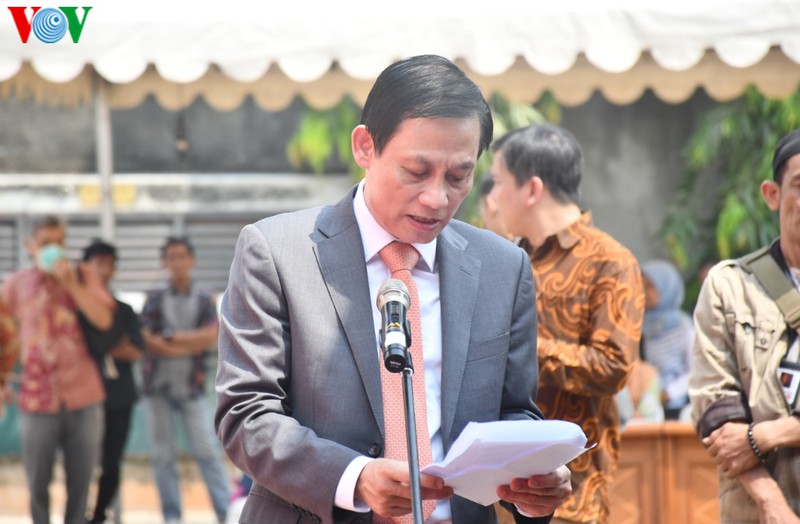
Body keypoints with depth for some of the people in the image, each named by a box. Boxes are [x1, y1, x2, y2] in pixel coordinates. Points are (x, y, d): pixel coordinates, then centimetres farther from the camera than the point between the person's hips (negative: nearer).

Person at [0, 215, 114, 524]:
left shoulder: (82, 276, 5)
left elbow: (103, 319, -8)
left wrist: (70, 282, -13)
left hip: (83, 397, 1)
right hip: (38, 399, -1)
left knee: (80, 482, 4)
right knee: (38, 484, 2)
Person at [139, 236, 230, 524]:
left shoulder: (205, 300, 4)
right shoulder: (155, 299, 3)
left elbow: (211, 336, -9)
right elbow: (147, 341, -8)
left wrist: (170, 337, -11)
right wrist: (190, 345, -11)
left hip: (192, 388, -1)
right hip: (157, 386, 1)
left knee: (207, 451, -5)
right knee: (162, 455, 3)